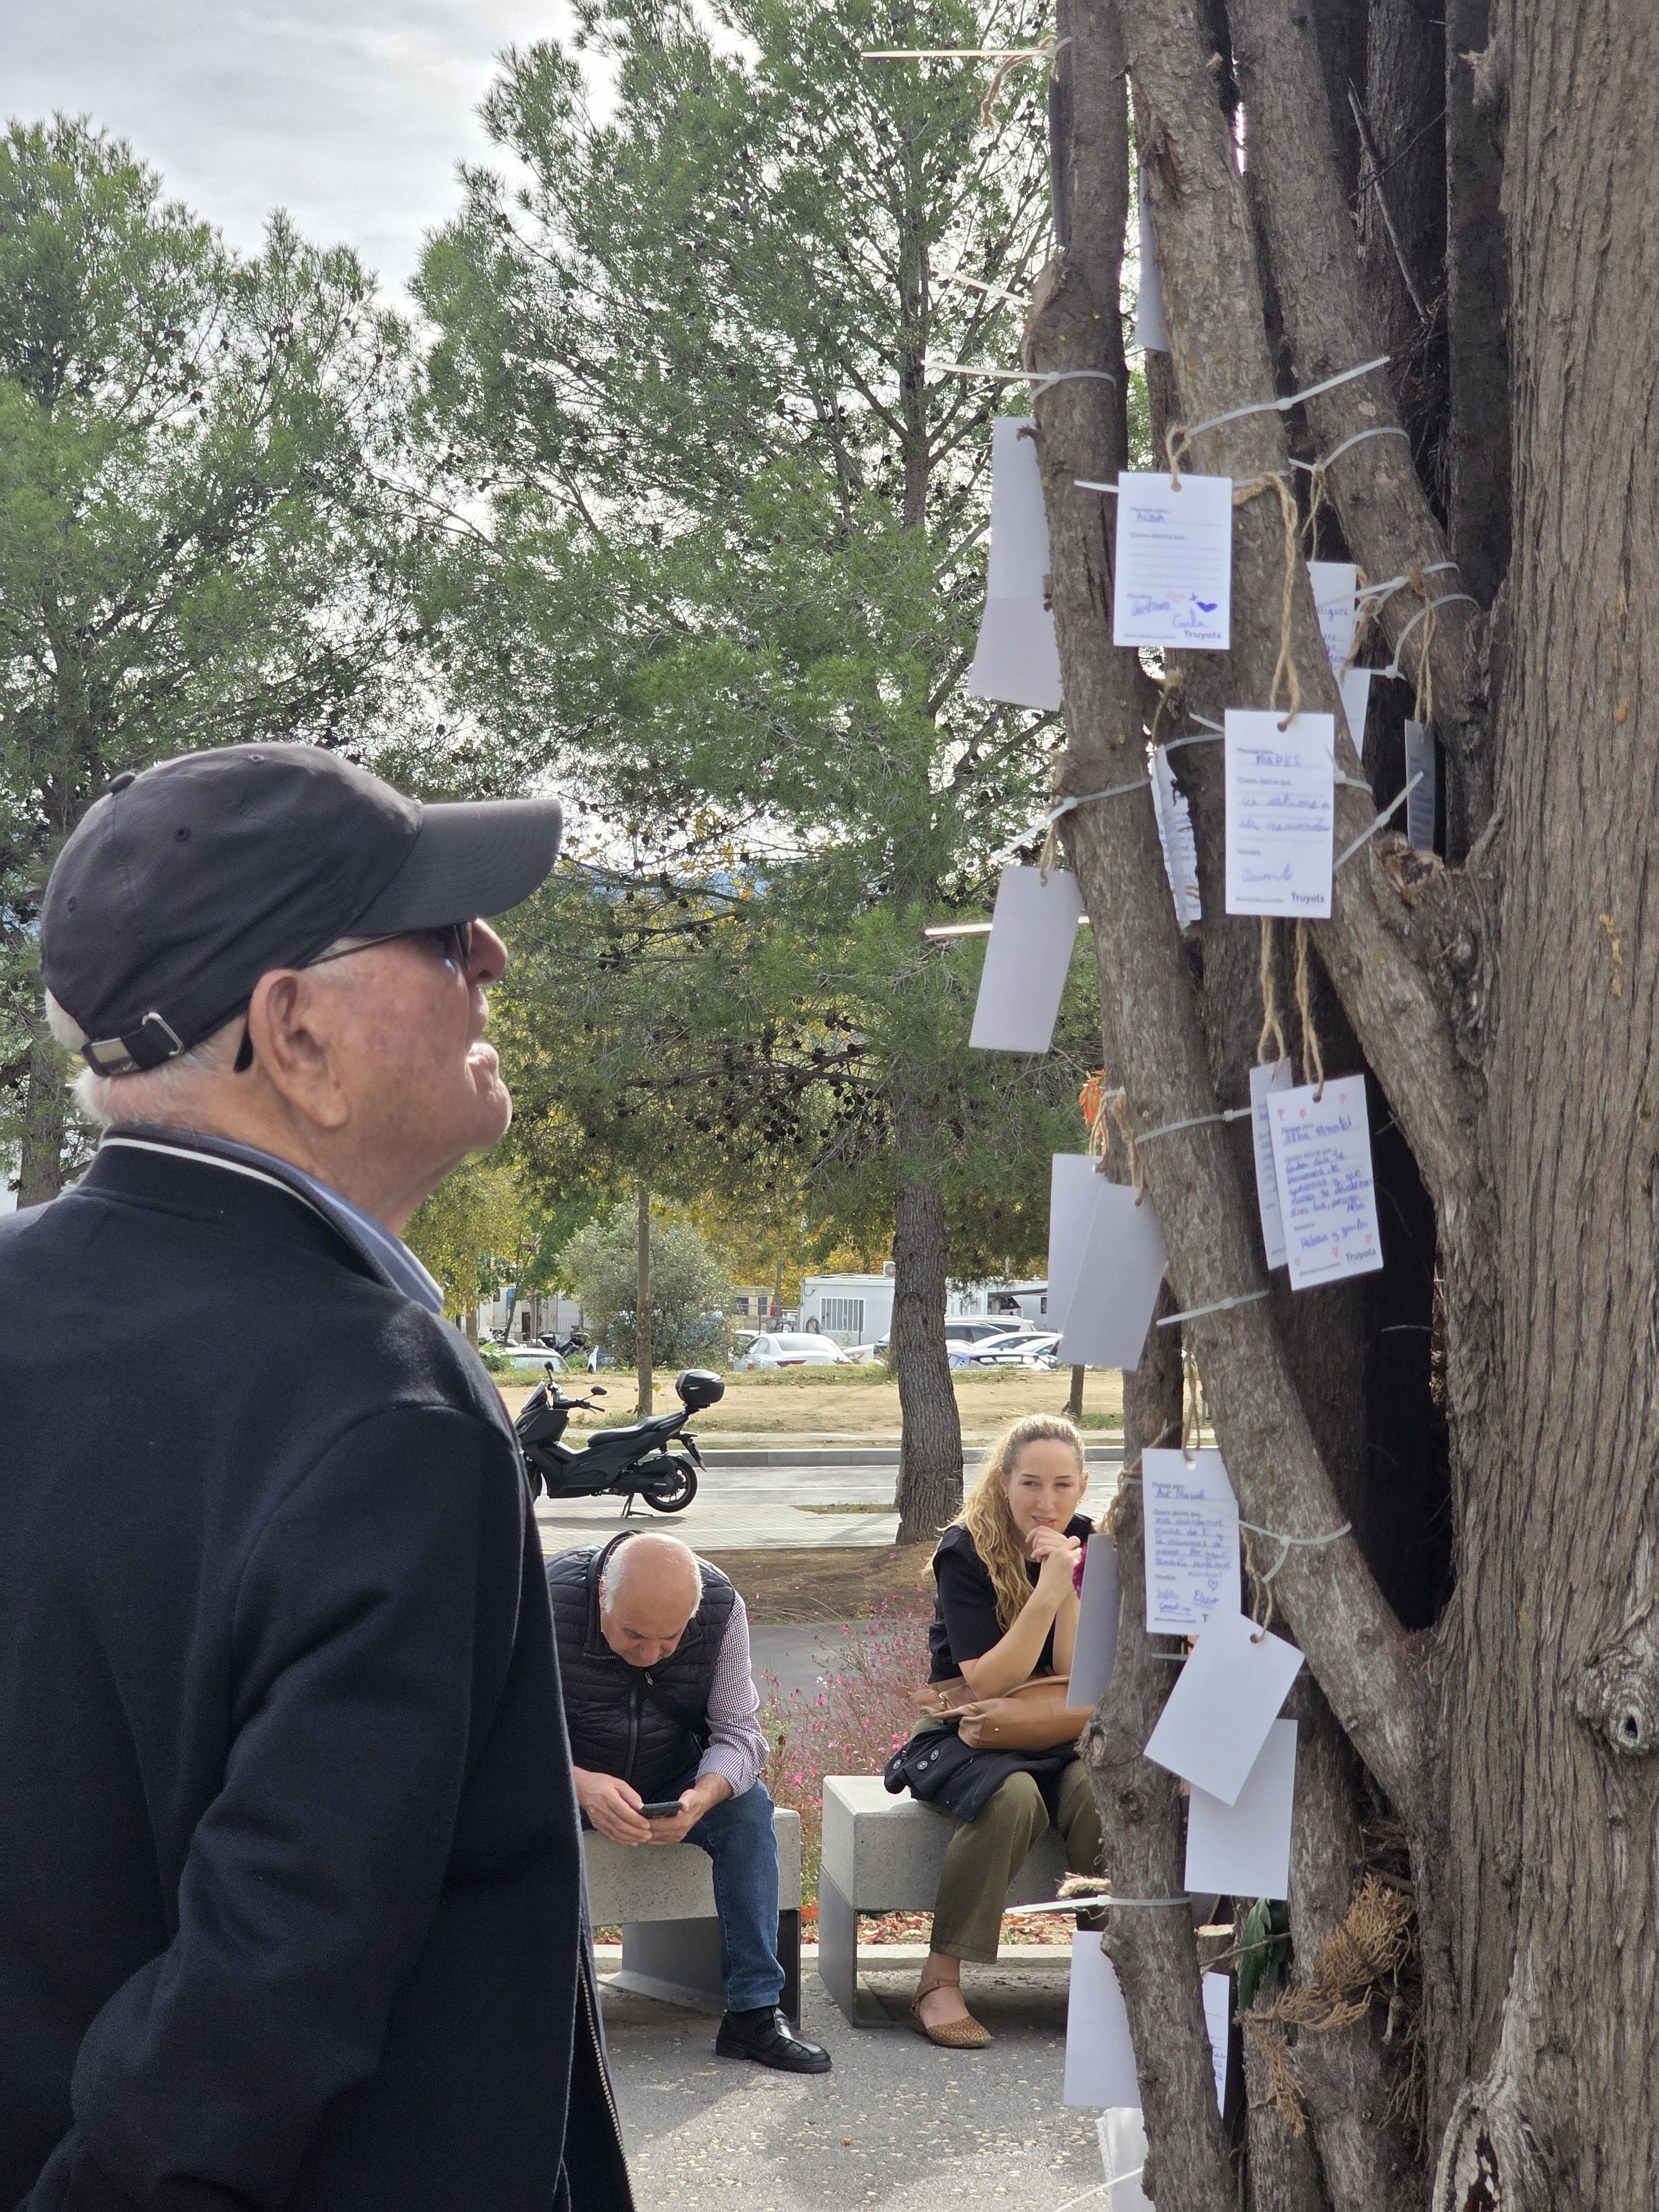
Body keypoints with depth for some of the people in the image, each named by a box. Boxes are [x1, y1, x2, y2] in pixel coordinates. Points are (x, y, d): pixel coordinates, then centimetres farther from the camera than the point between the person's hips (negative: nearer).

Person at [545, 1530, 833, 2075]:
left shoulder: (722, 1605, -18)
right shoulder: (550, 1598, -27)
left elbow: (738, 1732, -15)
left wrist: (704, 1795, -37)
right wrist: (581, 1786, -45)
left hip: (672, 1782, 2)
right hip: (569, 1779, -2)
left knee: (749, 1805, -25)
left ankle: (754, 2012, -19)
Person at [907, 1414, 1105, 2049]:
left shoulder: (1085, 1545, 2)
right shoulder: (967, 1550, -11)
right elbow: (988, 1682, -17)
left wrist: (1070, 1588, -19)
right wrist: (1046, 1592, -25)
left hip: (1059, 1737, 3)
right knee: (1013, 1799, -36)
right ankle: (939, 1983, -27)